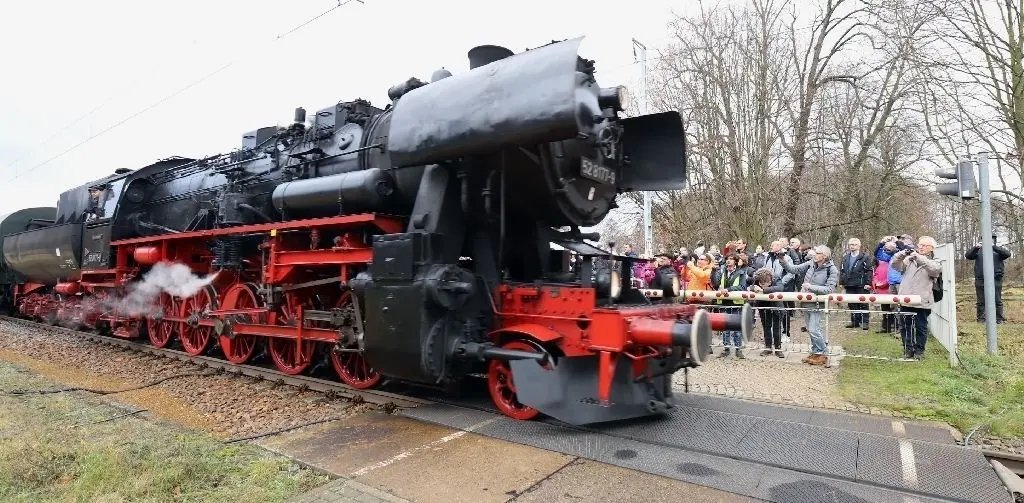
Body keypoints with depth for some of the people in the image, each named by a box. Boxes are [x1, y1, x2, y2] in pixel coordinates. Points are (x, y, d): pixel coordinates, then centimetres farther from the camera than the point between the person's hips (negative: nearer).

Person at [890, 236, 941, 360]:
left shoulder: (934, 262, 4)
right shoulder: (909, 260, 13)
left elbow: (935, 269, -18)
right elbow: (894, 265, 3)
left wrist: (919, 257, -25)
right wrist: (902, 254, -14)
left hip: (922, 302, -3)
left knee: (921, 327, 6)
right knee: (905, 326, 7)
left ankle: (919, 351, 18)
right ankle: (908, 350, 17)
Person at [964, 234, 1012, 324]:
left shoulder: (998, 250, 10)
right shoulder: (979, 250, 12)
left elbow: (1008, 254, -9)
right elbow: (967, 256, -1)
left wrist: (994, 246, -21)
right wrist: (975, 247, -18)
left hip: (995, 280, 0)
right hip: (981, 280, 0)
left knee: (997, 301, 4)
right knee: (981, 301, 5)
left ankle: (999, 318, 10)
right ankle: (981, 319, 10)